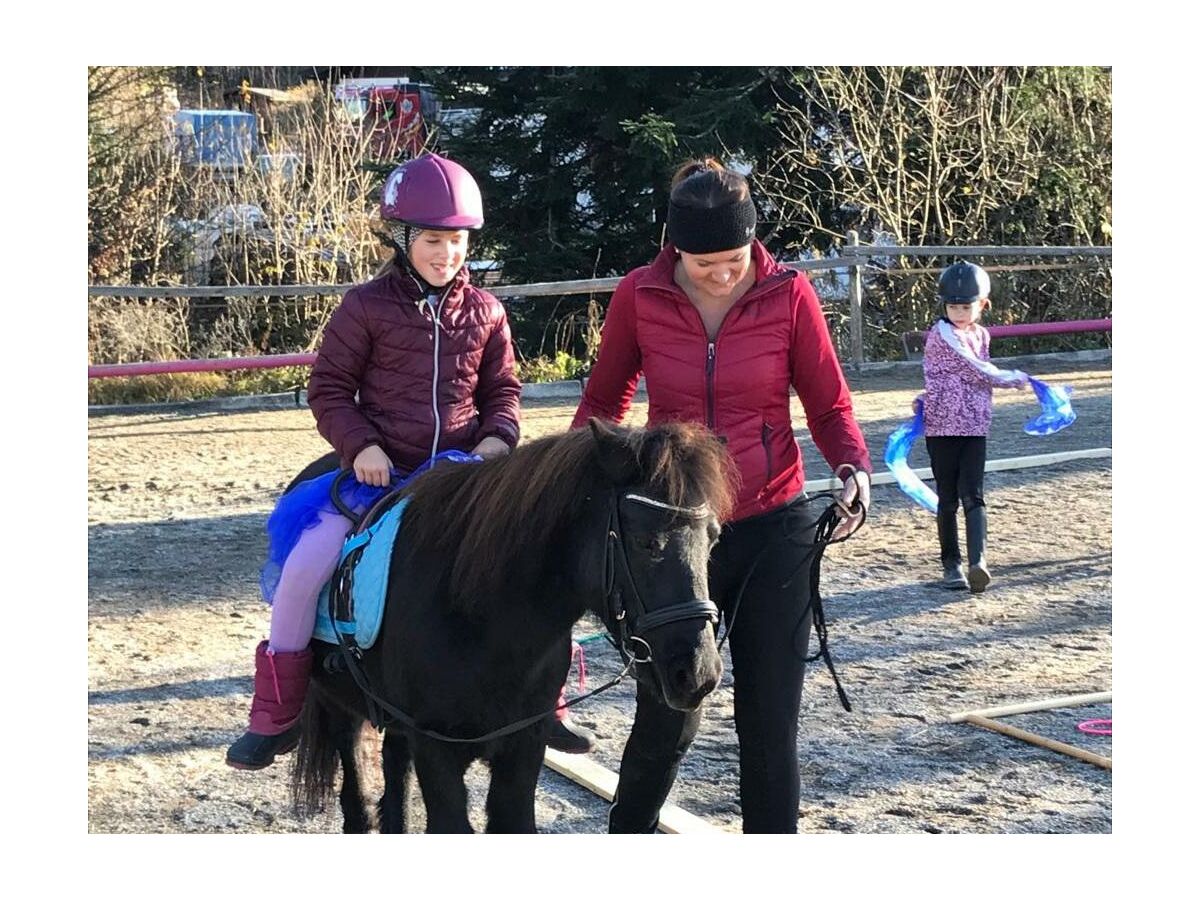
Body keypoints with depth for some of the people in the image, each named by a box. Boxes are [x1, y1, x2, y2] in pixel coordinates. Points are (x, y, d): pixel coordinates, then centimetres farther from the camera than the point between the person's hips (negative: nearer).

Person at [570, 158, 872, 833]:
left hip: (775, 531, 0)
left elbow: (830, 404, 0)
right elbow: (605, 401, 7)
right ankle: (628, 830, 38)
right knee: (669, 719, 10)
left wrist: (853, 467, -19)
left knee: (770, 724, 5)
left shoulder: (789, 295, -6)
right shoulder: (639, 297, -5)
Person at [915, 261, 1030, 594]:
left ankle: (978, 561, -17)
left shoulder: (981, 335, 11)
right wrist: (1016, 379, 1)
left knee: (973, 495, -6)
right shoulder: (942, 335, -11)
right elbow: (979, 373, -13)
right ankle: (951, 564, 13)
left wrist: (928, 397, 0)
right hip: (942, 428, -4)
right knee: (948, 498, 4)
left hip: (975, 428, 5)